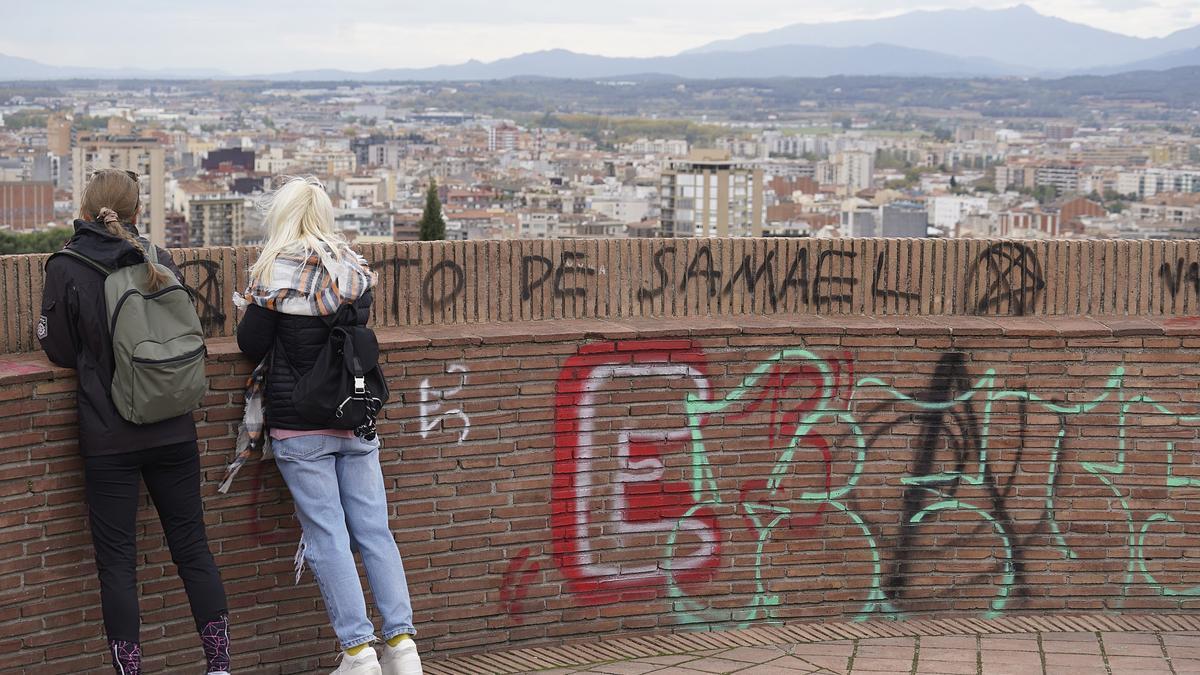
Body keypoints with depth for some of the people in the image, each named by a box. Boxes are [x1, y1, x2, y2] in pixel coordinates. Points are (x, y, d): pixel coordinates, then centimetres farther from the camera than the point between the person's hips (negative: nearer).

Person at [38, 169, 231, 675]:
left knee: (117, 561, 4)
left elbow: (60, 349, 1)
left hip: (108, 438, -3)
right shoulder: (160, 261, 3)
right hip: (173, 432, 3)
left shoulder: (66, 269, -7)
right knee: (193, 548, 11)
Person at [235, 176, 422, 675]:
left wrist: (257, 310, 13)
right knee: (373, 531, 7)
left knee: (327, 539, 0)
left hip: (299, 427, -4)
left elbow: (251, 345, -5)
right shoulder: (355, 270, 5)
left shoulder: (275, 273, -9)